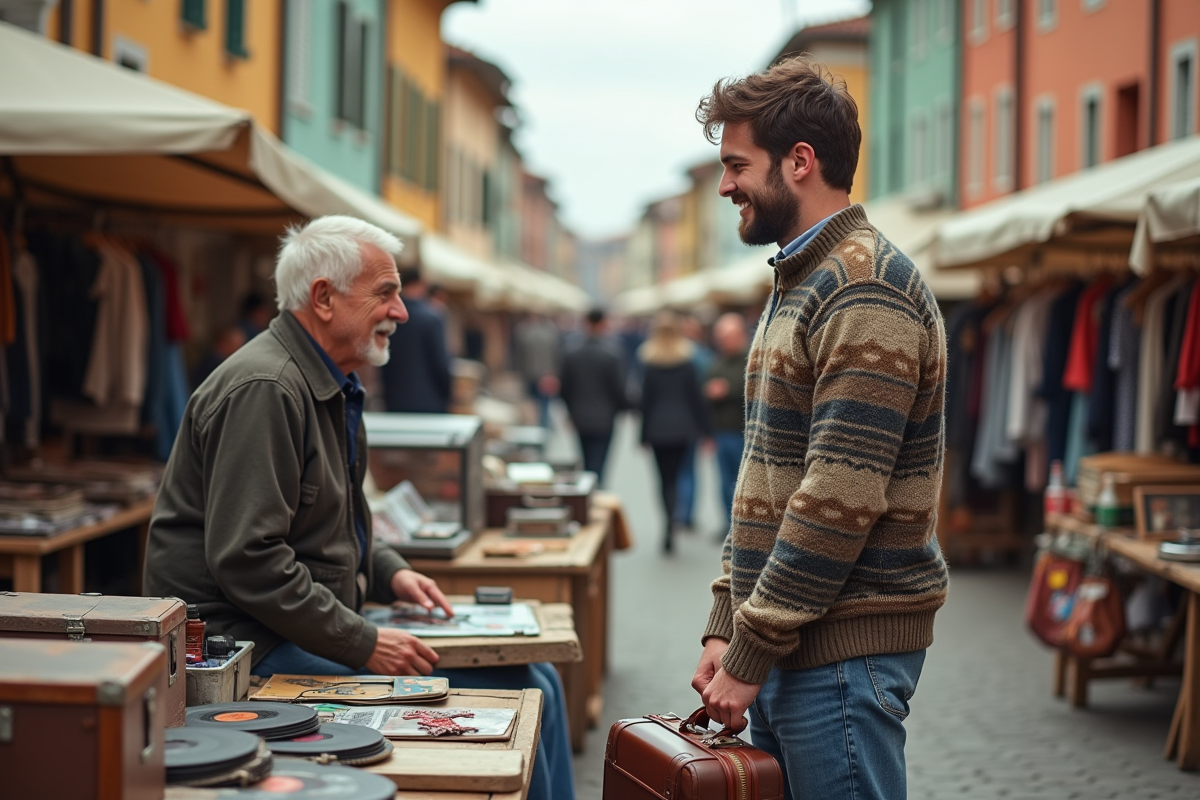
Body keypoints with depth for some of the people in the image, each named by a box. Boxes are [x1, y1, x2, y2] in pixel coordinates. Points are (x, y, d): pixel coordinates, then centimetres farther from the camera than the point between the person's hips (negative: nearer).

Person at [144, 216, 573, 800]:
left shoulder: (332, 386, 16)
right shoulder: (263, 389, -19)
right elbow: (247, 559, -25)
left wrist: (389, 573, 12)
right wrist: (362, 644, -22)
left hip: (320, 626, 11)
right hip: (253, 645, -11)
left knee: (535, 685, 2)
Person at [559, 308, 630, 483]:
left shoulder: (571, 353, -2)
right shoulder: (611, 355, -14)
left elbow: (564, 388, 3)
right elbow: (619, 388, -10)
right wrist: (623, 407, 10)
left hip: (581, 418, 4)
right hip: (604, 419, -4)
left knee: (588, 464, 18)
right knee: (597, 466, -2)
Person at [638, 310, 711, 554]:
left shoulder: (649, 364, -4)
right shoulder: (687, 363, -2)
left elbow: (646, 401, -2)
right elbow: (695, 397, -1)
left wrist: (644, 434, 5)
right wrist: (702, 428, 7)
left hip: (657, 428, -1)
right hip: (681, 426, 1)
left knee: (664, 478, 4)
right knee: (674, 476, 8)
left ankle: (670, 525, -8)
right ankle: (670, 526, -3)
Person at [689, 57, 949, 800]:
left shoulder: (866, 292, -16)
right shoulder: (800, 284, 16)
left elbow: (840, 499, -22)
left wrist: (751, 653, -17)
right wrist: (727, 625, 12)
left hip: (843, 652, -9)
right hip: (787, 645, 9)